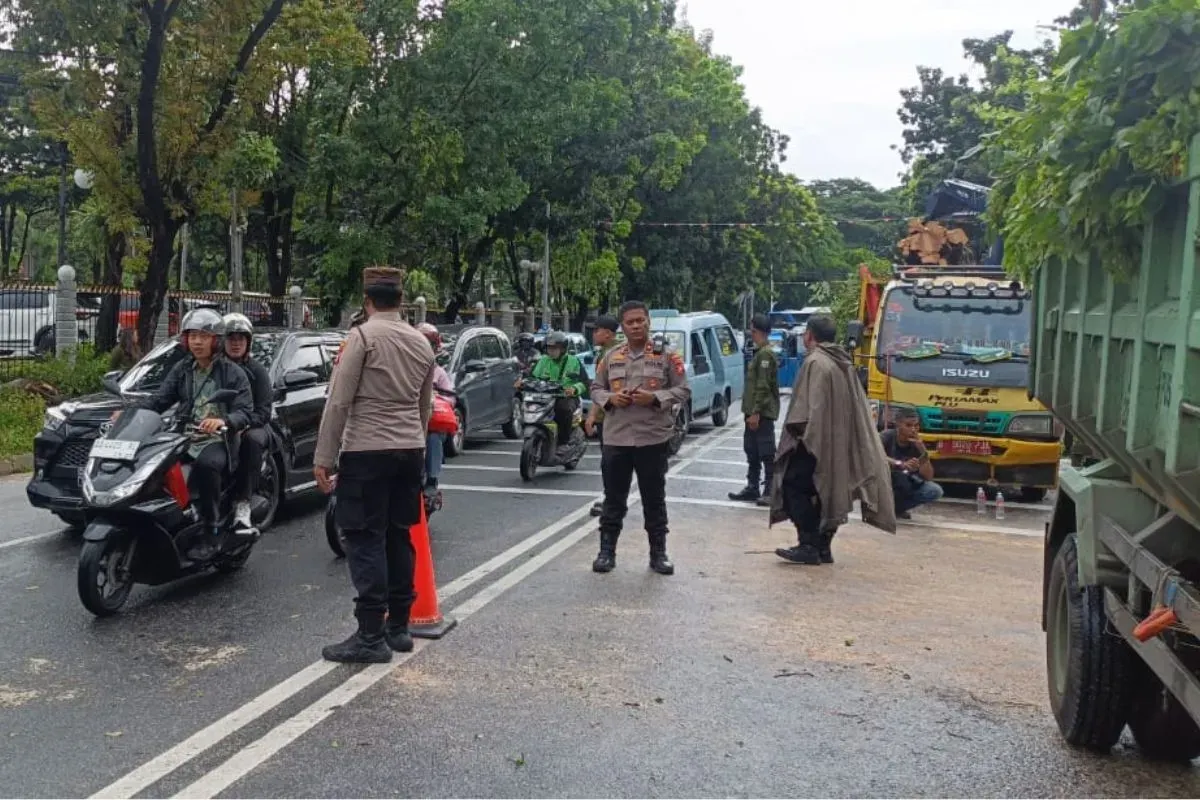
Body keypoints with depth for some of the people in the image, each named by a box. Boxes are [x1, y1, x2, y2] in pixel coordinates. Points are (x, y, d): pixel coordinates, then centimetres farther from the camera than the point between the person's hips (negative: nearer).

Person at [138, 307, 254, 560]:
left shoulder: (233, 373, 3)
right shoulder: (182, 370, 18)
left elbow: (245, 412, -7)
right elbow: (159, 399, 11)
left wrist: (223, 421, -28)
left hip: (216, 441, -5)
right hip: (183, 438, 5)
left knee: (206, 464, -37)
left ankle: (213, 532, -26)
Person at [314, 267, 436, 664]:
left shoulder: (363, 336, -9)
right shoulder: (422, 343, 11)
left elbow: (339, 401, -12)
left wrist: (323, 457, -9)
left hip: (367, 451, -7)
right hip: (410, 451, 7)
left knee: (365, 541, -3)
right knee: (398, 537, 13)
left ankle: (371, 635, -4)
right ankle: (398, 627, 19)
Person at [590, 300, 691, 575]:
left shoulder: (666, 355, 0)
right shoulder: (611, 356, 9)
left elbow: (683, 391, -1)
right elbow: (596, 388, 14)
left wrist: (655, 397, -17)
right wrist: (610, 398, -8)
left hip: (653, 438, -2)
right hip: (615, 438, 2)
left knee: (654, 500, 8)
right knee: (614, 499, 9)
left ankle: (658, 553, 18)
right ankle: (607, 551, 18)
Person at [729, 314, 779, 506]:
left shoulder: (766, 354, -15)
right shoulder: (760, 353, 16)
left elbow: (763, 386, -20)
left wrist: (756, 412, -22)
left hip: (762, 413, -10)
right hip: (755, 412, 10)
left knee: (767, 452, -5)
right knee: (752, 451, 14)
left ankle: (771, 492, 0)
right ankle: (752, 488, 22)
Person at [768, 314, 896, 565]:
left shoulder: (815, 362, -13)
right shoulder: (843, 363, 13)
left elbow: (810, 404, -21)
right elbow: (855, 407, 15)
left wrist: (797, 430, -12)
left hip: (815, 438, -9)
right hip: (838, 440, 9)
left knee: (795, 486, -3)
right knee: (826, 490, 13)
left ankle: (809, 545, -8)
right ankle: (823, 546, 15)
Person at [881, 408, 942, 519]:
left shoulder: (917, 444, -7)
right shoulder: (888, 436, -17)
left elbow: (928, 477, -14)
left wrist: (923, 451, -27)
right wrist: (900, 464, -48)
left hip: (905, 486, 4)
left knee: (935, 491, -17)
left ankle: (896, 507, -2)